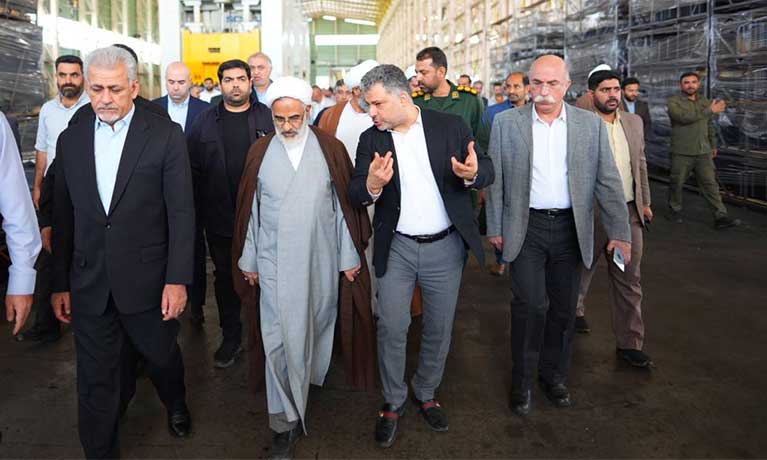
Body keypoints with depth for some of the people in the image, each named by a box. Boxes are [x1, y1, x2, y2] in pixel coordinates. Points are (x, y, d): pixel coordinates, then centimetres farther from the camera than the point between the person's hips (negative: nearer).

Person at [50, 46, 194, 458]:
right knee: (95, 381, 10)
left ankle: (175, 404, 50)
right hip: (89, 284, 2)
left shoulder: (166, 136, -7)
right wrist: (60, 283, 7)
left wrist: (177, 280, -12)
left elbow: (181, 213, -8)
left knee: (162, 357, 19)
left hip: (147, 280, -2)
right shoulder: (70, 140, 5)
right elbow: (63, 218, 7)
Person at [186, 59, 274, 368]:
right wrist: (196, 211, -3)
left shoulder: (267, 118, 1)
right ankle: (231, 336, 26)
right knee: (225, 277, 12)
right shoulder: (205, 122, 5)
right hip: (219, 217, 2)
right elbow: (193, 169, 3)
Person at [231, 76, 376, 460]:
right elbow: (249, 210, 4)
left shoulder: (331, 149, -3)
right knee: (278, 340, 2)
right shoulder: (259, 152, 0)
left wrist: (349, 257, 1)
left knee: (314, 328, 16)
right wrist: (248, 261, 5)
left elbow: (344, 205, 0)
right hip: (274, 265, 0)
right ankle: (284, 420, 16)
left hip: (321, 262, 0)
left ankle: (308, 377, 44)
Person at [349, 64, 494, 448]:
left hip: (445, 246, 0)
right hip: (396, 248, 0)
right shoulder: (371, 139, -1)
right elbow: (354, 194, -5)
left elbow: (488, 170, -2)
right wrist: (371, 185, -28)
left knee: (439, 329, 12)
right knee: (391, 328, 3)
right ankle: (393, 402, 26)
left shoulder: (451, 126, -5)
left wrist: (473, 174, -26)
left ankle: (426, 394, 36)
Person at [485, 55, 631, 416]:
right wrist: (495, 228, 1)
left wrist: (620, 231, 0)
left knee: (563, 307, 10)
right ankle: (521, 381, 11)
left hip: (570, 228, 2)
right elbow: (496, 179, 2)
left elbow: (608, 181, 3)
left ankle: (554, 376, 29)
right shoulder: (507, 122, 0)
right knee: (530, 305, -7)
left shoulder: (591, 124, 2)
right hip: (526, 227, -2)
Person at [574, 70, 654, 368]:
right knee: (582, 269, 15)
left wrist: (645, 201, 16)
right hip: (591, 213, -5)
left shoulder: (634, 122, 8)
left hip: (629, 212, 5)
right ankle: (574, 310, 44)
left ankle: (629, 344, 16)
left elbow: (640, 163, 16)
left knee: (629, 279, 7)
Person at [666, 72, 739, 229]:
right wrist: (710, 110, -21)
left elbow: (710, 126, 23)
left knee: (710, 183, -1)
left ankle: (721, 217, -3)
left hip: (703, 152, 4)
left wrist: (713, 145, 25)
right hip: (681, 153, -4)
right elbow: (683, 117, -25)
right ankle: (675, 210, 28)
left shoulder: (705, 102, 13)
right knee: (677, 183, 7)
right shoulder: (673, 102, -6)